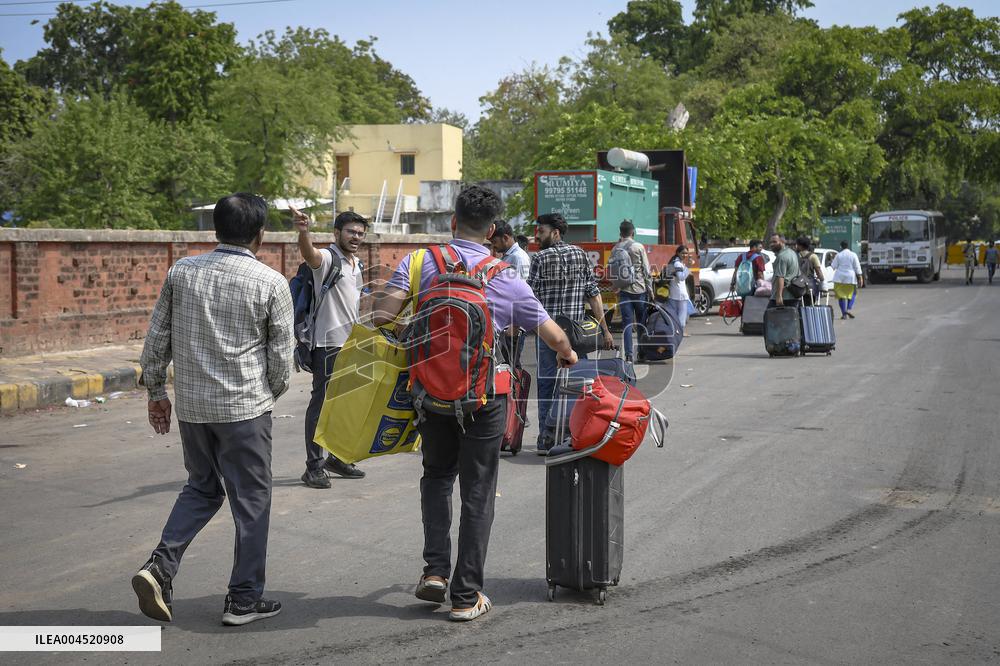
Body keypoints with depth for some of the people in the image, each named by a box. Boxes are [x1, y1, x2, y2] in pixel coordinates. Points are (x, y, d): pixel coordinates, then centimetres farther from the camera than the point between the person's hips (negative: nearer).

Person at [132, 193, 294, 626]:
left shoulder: (181, 272, 1)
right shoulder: (270, 283, -9)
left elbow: (157, 338, 6)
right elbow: (281, 354, -4)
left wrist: (156, 391, 17)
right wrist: (272, 392, 15)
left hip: (191, 404, 4)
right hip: (245, 408, -4)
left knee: (202, 488, 21)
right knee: (251, 500, 8)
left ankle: (160, 565, 4)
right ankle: (244, 599, 15)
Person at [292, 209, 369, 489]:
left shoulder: (357, 264, 14)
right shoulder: (327, 258, -12)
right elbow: (309, 254, -37)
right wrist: (303, 232, -58)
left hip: (351, 343, 8)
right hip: (328, 344, -8)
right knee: (321, 403, -5)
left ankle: (337, 457, 26)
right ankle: (313, 466, 0)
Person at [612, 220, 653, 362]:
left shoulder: (615, 249, 2)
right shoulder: (639, 247, -6)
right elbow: (646, 270, -5)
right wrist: (650, 289, 0)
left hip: (624, 290, 2)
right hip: (639, 289, -2)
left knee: (627, 323, 2)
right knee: (642, 322, 9)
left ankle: (629, 354, -3)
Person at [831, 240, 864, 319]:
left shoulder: (838, 255, -3)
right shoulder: (853, 255, -2)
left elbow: (834, 266, 1)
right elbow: (857, 267, -3)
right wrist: (860, 277, 0)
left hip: (840, 278, 0)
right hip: (850, 277, 0)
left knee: (841, 295, 7)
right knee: (852, 294, 18)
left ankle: (844, 314, 3)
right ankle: (848, 309, 0)